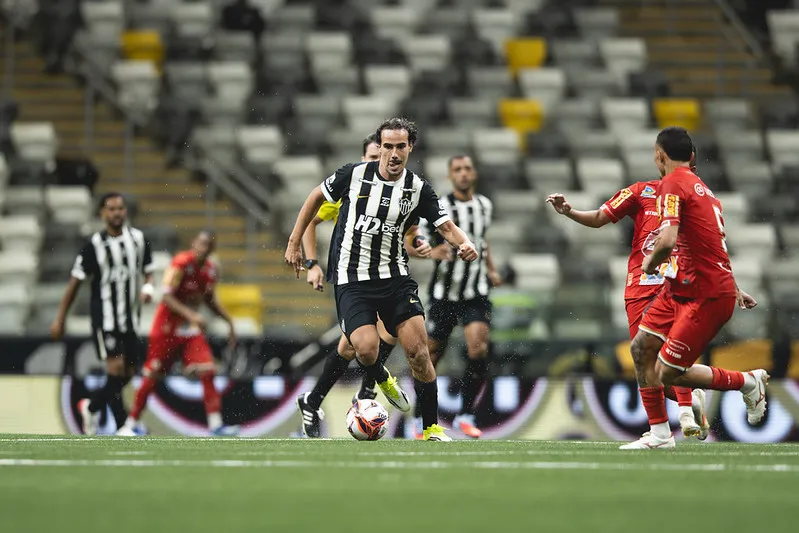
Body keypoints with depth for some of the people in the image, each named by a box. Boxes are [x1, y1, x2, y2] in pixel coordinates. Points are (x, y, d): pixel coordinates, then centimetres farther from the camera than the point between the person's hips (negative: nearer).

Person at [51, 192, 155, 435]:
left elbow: (148, 272, 14)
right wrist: (60, 319, -2)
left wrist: (147, 288, -11)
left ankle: (90, 406, 32)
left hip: (130, 318, 5)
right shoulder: (95, 245, -7)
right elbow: (76, 281, -2)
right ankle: (124, 426, -10)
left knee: (127, 375, 9)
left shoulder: (138, 239, 4)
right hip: (104, 317, -5)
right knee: (116, 367, -17)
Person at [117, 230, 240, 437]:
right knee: (152, 378, 1)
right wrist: (191, 315, -34)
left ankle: (215, 424, -8)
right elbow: (167, 296, -25)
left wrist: (229, 321, 15)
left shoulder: (210, 271, 4)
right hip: (167, 327, -6)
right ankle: (130, 425, 12)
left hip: (192, 330, 6)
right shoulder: (181, 263, -18)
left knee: (207, 372, -8)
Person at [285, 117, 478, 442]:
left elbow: (446, 225, 0)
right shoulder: (354, 175, -7)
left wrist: (464, 244, -23)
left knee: (417, 350, -9)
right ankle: (380, 379, 18)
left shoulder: (418, 189, -2)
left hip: (394, 276, 2)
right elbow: (316, 197, 8)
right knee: (366, 348, -21)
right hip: (351, 279, -2)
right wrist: (294, 243, 8)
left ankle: (431, 427, 5)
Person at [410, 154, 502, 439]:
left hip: (476, 293, 3)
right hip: (444, 294, -3)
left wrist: (491, 269, 12)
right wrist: (433, 252, -33)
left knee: (478, 350, -17)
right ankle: (420, 419, 23)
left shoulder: (484, 206, 8)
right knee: (431, 355, 4)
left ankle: (465, 416, -5)